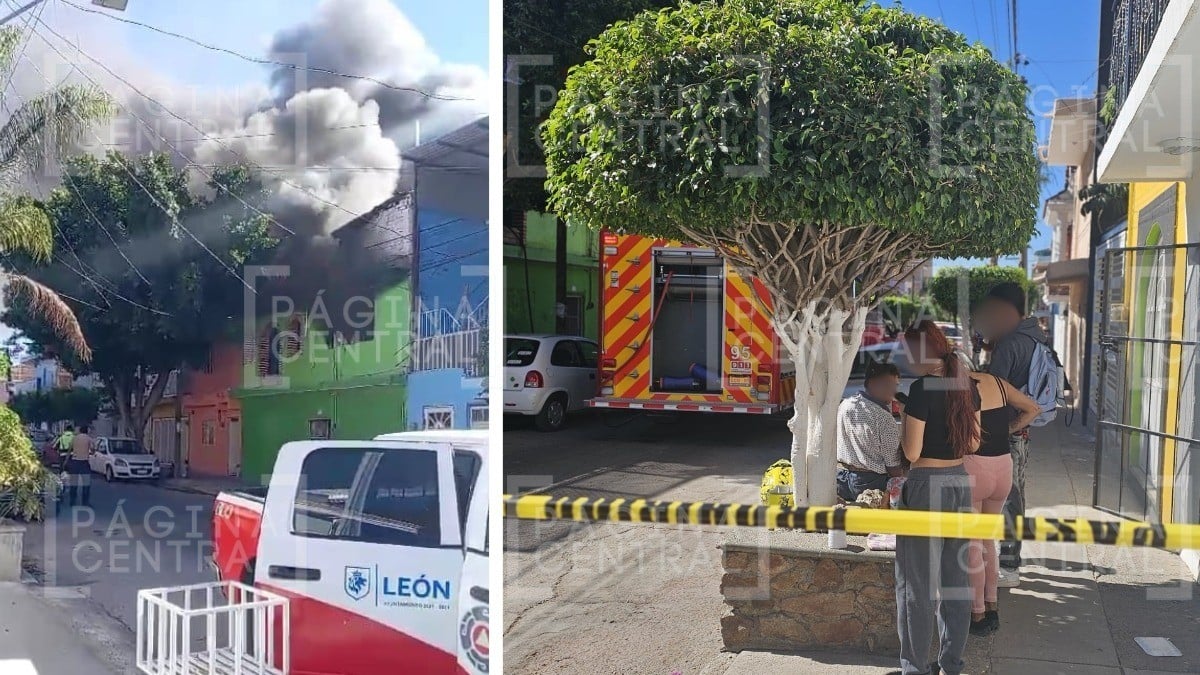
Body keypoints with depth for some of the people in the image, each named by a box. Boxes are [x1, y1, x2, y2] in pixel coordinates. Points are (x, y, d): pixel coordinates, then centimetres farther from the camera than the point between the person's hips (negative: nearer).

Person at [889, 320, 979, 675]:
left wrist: (904, 420, 1)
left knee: (917, 581, 2)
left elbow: (911, 452, -15)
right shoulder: (967, 385, 5)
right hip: (960, 483, 8)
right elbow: (973, 443, 12)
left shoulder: (922, 389, -17)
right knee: (955, 576, 15)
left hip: (926, 486, -7)